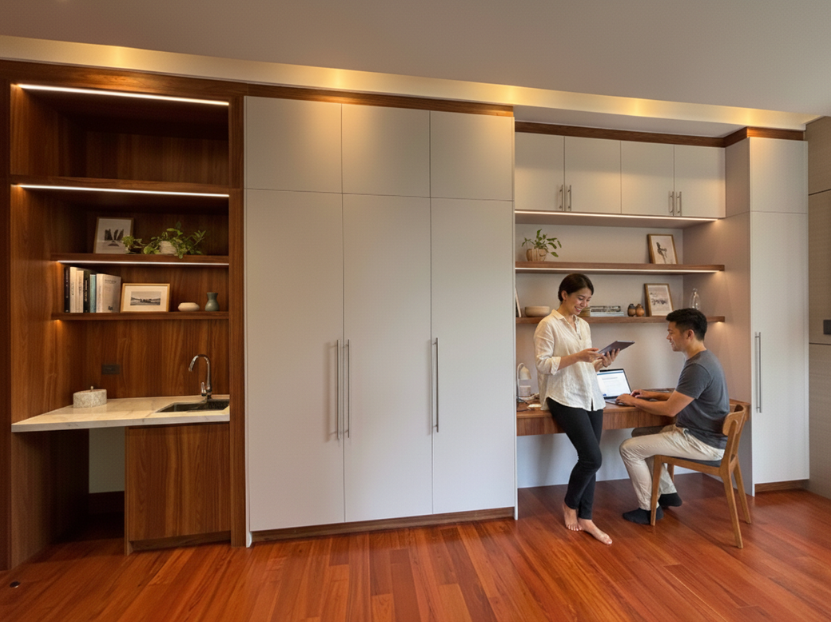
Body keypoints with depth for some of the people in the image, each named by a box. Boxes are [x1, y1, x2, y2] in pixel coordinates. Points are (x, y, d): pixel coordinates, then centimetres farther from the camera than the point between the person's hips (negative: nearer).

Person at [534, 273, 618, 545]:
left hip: (592, 397, 7)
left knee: (588, 459, 6)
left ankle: (585, 518, 21)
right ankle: (570, 504, 17)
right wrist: (577, 356, -21)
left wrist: (601, 363, -2)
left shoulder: (584, 325, 15)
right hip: (566, 398, -7)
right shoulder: (548, 324, -7)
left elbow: (585, 367, 18)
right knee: (593, 458, -10)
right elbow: (542, 364, -14)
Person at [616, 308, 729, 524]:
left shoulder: (698, 367, -26)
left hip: (704, 443, -10)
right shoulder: (702, 359, 7)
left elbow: (670, 409, -22)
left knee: (629, 448, -9)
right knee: (640, 435, 18)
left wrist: (634, 402, -9)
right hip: (697, 433, 10)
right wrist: (653, 394, 11)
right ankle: (668, 494, 26)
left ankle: (649, 508, 7)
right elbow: (682, 397, 20)